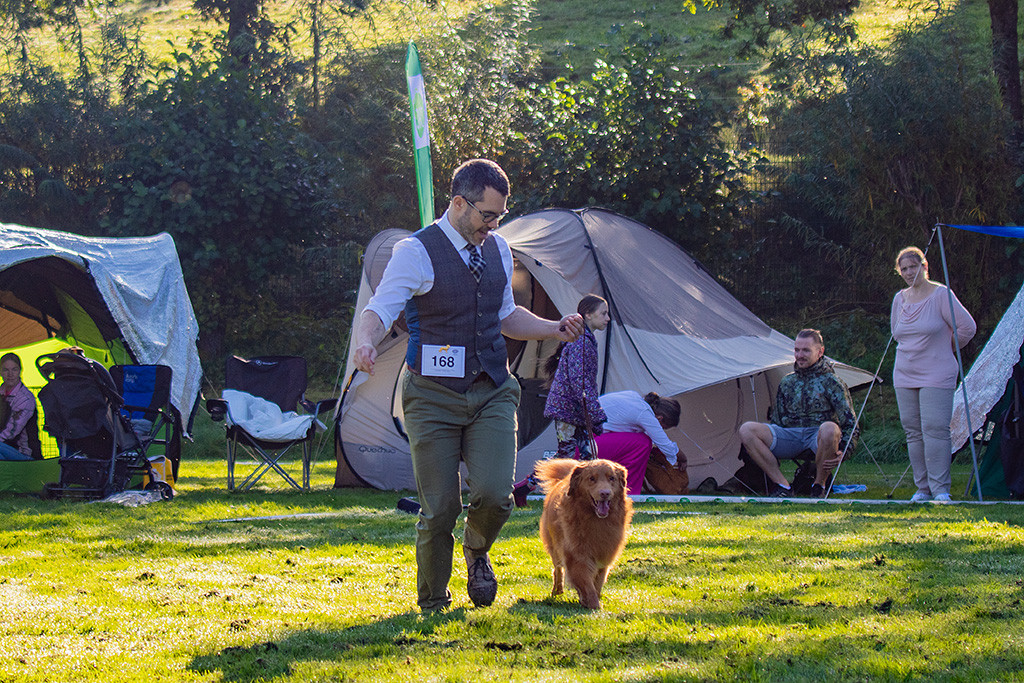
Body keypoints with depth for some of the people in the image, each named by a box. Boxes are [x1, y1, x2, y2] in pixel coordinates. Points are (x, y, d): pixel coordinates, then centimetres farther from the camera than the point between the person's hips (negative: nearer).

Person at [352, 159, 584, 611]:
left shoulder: (497, 249, 10)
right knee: (440, 507, -3)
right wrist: (365, 344, -38)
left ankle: (477, 552, 20)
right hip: (434, 395, -4)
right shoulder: (416, 252, -9)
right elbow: (380, 310, -17)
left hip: (491, 392, 4)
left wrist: (553, 330, 9)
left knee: (494, 493, -14)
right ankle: (432, 604, 17)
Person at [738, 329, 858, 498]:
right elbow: (777, 419, 24)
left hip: (818, 439, -4)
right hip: (789, 436, 4)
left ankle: (818, 485, -17)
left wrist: (842, 453, -16)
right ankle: (782, 485, -18)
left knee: (830, 429, -42)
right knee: (746, 430, -20)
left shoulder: (832, 382, 5)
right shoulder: (787, 382, 19)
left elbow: (850, 423, 1)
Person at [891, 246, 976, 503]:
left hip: (937, 376, -6)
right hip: (905, 376, 6)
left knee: (935, 429, -13)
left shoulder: (941, 294, -7)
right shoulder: (900, 299, 11)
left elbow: (967, 327, -8)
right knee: (913, 431, 5)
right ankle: (922, 488, 12)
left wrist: (948, 348, 3)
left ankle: (940, 489, -11)